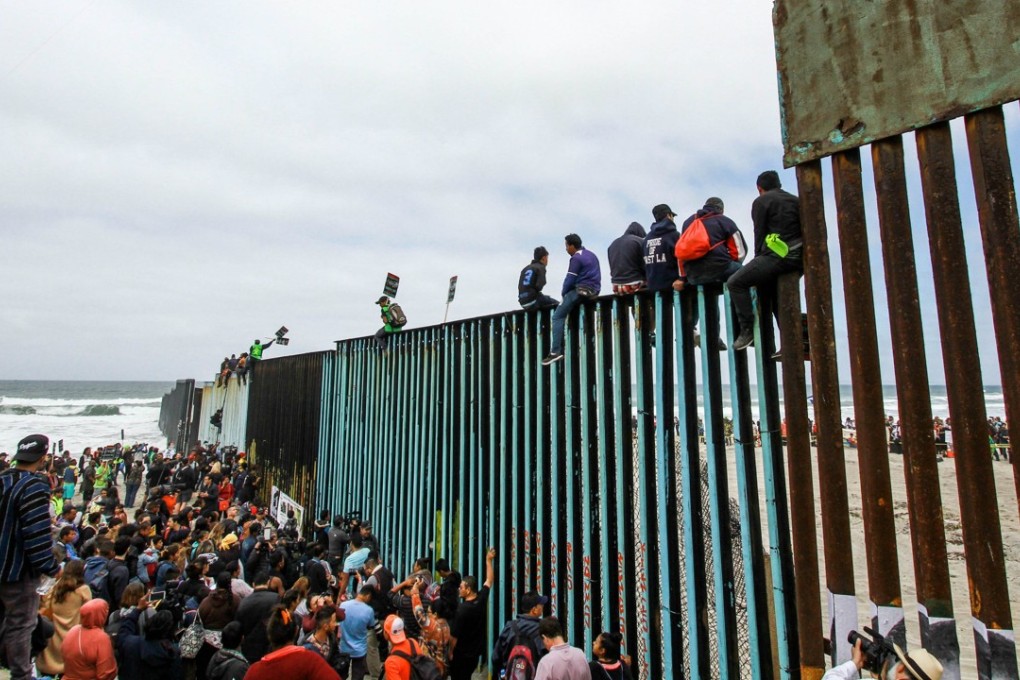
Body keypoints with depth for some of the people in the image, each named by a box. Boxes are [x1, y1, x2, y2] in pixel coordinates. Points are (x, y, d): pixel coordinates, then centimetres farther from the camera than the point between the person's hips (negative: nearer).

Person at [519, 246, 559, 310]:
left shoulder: (525, 269, 17)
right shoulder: (541, 267, -4)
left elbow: (520, 286, 15)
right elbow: (539, 286, -16)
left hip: (523, 302, 7)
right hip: (533, 300, -7)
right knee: (556, 304, 8)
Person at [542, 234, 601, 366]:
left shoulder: (576, 258, -9)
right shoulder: (591, 254, 18)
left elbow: (569, 280, -12)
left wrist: (564, 293, 6)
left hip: (582, 291, -9)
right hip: (594, 290, 9)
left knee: (557, 316, -6)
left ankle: (555, 351, -17)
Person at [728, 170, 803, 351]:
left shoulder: (761, 202, 5)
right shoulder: (796, 200, 25)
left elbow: (759, 234, -1)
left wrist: (758, 259, 8)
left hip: (778, 255, -8)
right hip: (799, 257, 8)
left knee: (735, 282, -4)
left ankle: (747, 330, -12)